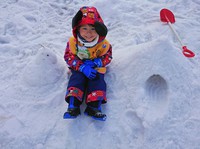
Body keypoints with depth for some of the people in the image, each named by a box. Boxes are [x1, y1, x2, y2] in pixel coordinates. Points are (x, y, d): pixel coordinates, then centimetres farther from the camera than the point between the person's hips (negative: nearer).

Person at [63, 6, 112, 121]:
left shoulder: (103, 44, -14)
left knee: (98, 82, -20)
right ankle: (73, 106, -23)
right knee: (76, 80, -22)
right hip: (78, 68, 0)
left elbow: (108, 57, -3)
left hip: (97, 69, 0)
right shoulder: (73, 42, -14)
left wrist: (96, 62, -24)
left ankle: (94, 107, -19)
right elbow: (69, 57, -11)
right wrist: (82, 67, -26)